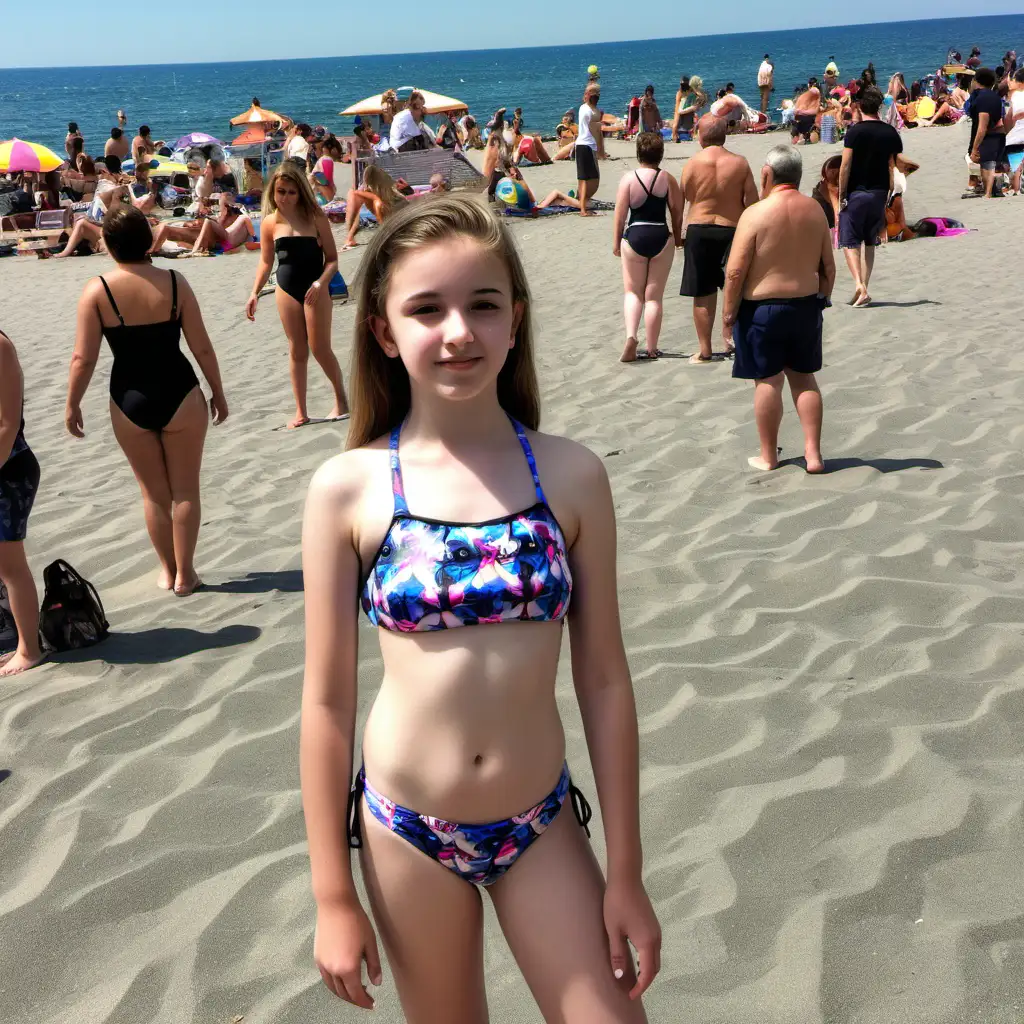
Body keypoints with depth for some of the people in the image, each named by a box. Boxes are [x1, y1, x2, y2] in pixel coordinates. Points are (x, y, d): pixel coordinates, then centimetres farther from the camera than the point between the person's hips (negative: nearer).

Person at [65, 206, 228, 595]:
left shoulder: (97, 291, -9)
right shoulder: (173, 283, -8)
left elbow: (83, 358, -9)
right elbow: (202, 348, -5)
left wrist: (72, 404, 5)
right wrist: (218, 393, 8)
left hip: (130, 402, 1)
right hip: (179, 396, -1)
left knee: (154, 493, 17)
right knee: (185, 490, 12)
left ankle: (168, 571, 29)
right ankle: (185, 574, 19)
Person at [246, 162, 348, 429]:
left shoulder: (315, 218, -8)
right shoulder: (270, 223, 2)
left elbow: (332, 258, -7)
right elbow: (266, 262, 10)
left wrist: (320, 282, -21)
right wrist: (255, 293, 3)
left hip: (314, 289, -3)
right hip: (286, 290, 3)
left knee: (320, 348, -3)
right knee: (296, 351, 8)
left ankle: (341, 400, 18)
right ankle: (300, 412, 13)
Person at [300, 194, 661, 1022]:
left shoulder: (571, 476, -8)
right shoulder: (349, 489, -10)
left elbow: (605, 680, -3)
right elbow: (327, 701, -5)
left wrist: (627, 872, 0)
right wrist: (334, 897, -1)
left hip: (543, 826, 1)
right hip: (408, 831, 0)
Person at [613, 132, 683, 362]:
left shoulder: (628, 178, -6)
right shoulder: (667, 179, -3)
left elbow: (620, 214, -5)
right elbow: (677, 212, 3)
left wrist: (615, 242, 5)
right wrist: (678, 237, 18)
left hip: (634, 237, -1)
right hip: (661, 238, 1)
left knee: (633, 292, 13)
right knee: (654, 296, 9)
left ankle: (631, 336, -10)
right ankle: (652, 348, 14)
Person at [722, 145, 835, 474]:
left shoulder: (755, 213, -15)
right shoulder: (814, 210, 2)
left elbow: (735, 271, -16)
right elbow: (828, 266, 7)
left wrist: (728, 312, -5)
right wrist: (822, 299, 19)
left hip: (762, 308, -5)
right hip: (806, 305, 5)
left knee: (768, 380, 4)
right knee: (803, 377, 13)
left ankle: (768, 456, 14)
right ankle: (813, 453, 13)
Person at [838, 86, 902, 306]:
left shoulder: (855, 131, -9)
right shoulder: (891, 133, 5)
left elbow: (845, 166, -13)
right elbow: (894, 167, 8)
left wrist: (842, 195, -7)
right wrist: (889, 193, 16)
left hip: (856, 193, -4)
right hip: (879, 193, 5)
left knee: (850, 242, 0)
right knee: (870, 243, 14)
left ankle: (859, 284, -20)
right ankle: (864, 291, 15)